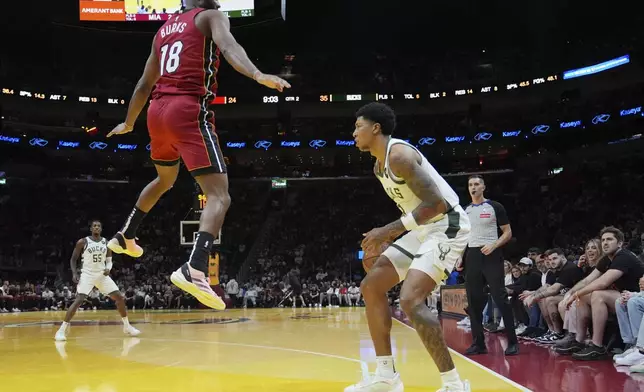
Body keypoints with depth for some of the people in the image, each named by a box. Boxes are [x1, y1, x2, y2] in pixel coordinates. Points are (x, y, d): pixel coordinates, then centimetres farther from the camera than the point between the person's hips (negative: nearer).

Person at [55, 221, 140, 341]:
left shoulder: (106, 243, 5)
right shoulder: (82, 242, -5)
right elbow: (73, 259, 1)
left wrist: (108, 269, -11)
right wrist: (74, 273, -13)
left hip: (102, 274, 4)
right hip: (87, 274, -4)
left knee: (120, 297, -2)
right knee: (79, 300, -21)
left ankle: (127, 326, 12)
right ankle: (62, 329, -11)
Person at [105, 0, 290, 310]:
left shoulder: (164, 29, 25)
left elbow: (144, 84, 29)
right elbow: (228, 46, -19)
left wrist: (128, 123, 41)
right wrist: (257, 75, -36)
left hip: (158, 111, 8)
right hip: (190, 111, -8)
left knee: (165, 180, 33)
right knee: (219, 195, -12)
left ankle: (125, 237, 46)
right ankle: (195, 269, -34)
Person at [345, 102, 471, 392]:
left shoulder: (399, 154, -20)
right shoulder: (379, 166, 12)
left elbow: (436, 204, -26)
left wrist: (389, 230, -24)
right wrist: (387, 237, 10)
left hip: (447, 227, -10)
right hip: (423, 229, 11)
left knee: (411, 300, -25)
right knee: (370, 287, 7)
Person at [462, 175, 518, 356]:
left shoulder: (495, 207, -1)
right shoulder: (464, 211, 13)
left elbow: (508, 232, -1)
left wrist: (493, 246, -17)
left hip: (492, 255, -5)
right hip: (472, 256, 5)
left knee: (500, 298, -7)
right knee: (474, 300, 3)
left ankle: (512, 342, 2)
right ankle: (478, 343, 10)